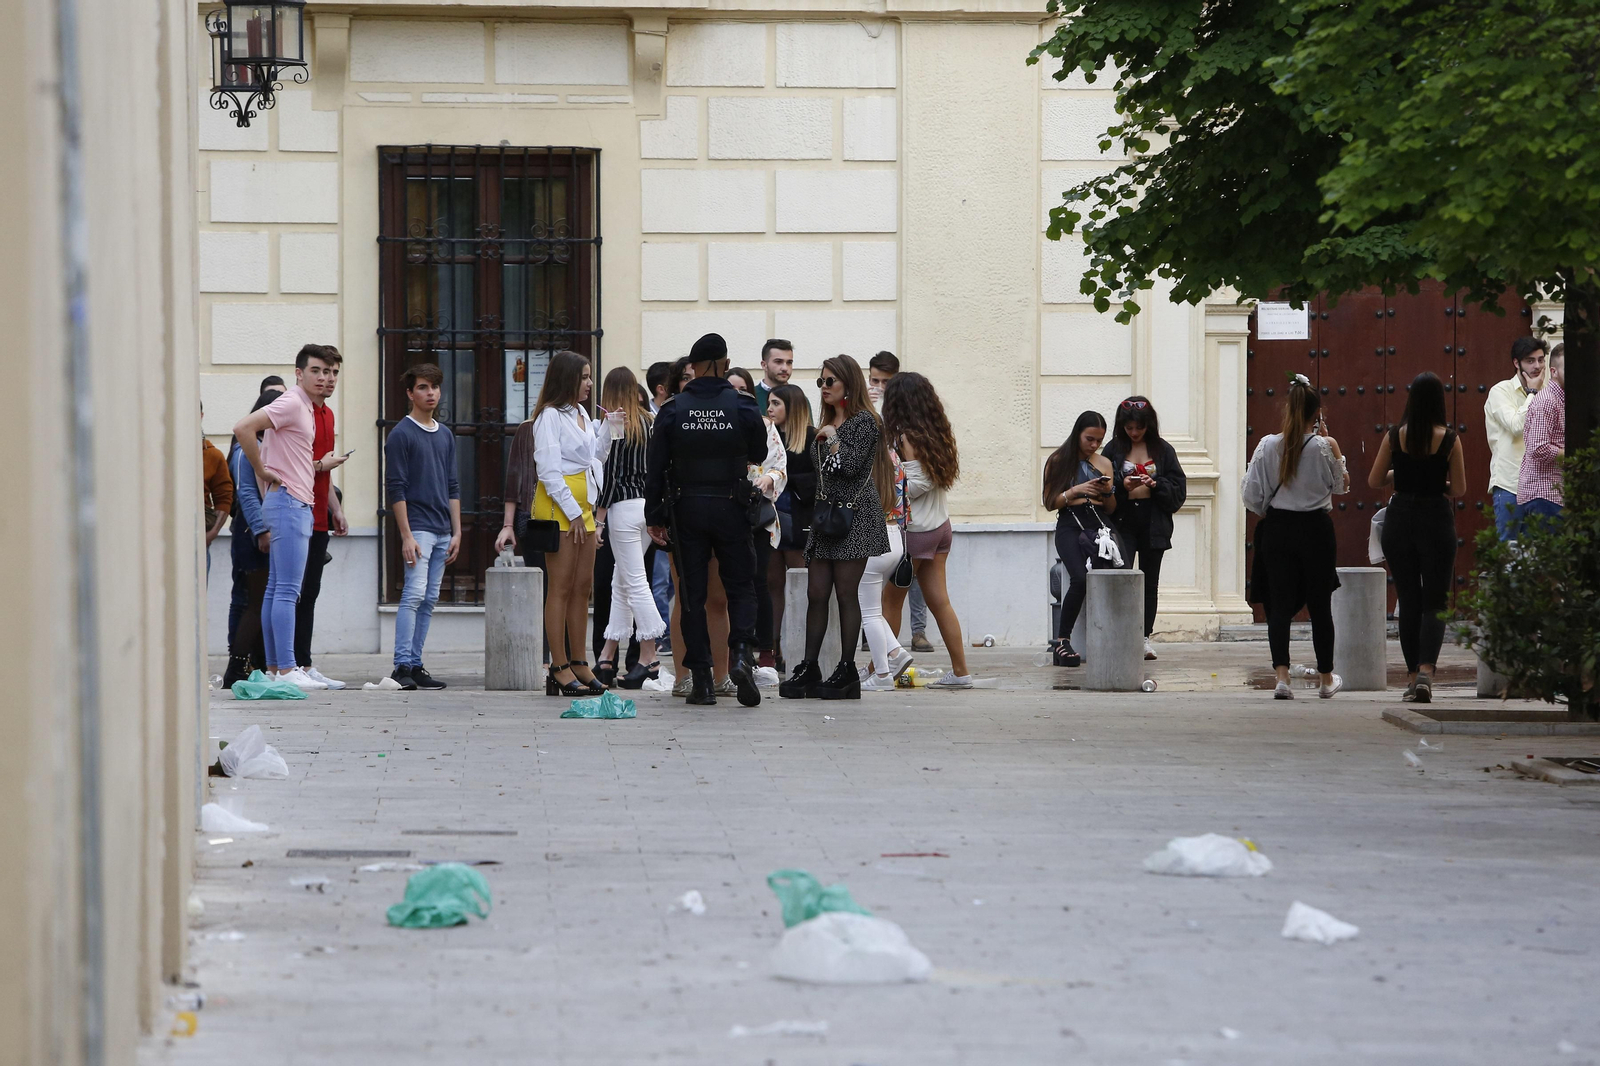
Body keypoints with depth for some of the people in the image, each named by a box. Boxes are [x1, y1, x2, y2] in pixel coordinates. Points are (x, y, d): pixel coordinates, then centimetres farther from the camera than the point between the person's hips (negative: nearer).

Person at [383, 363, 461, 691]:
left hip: (442, 531, 7)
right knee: (414, 594, -15)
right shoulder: (401, 434, -4)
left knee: (429, 601, 5)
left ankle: (415, 665, 7)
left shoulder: (446, 435, 17)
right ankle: (402, 666, -17)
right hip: (417, 527, -7)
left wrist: (457, 532, 13)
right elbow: (396, 488, -8)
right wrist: (406, 536, -14)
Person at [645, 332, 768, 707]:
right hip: (730, 508, -1)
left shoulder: (673, 410, -2)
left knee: (692, 594, 5)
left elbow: (655, 468, -1)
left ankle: (701, 680, 3)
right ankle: (742, 653, -15)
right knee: (740, 587, 9)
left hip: (687, 508, 1)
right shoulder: (742, 406, -5)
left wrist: (655, 516, 6)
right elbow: (759, 454, 8)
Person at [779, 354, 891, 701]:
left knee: (846, 594, -6)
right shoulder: (827, 423, 19)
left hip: (853, 515, -8)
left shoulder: (864, 421, -6)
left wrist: (833, 437, -9)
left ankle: (847, 672, -2)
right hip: (825, 514, 8)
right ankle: (808, 669, 4)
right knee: (816, 594, 3)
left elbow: (851, 464, -18)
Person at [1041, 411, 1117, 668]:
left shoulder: (1104, 464, 19)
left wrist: (1108, 492, 1)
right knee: (1080, 579, -29)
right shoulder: (1059, 462, 9)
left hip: (1099, 526, 3)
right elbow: (1050, 502, 6)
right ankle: (1062, 640, -18)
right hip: (1070, 528, -3)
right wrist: (1076, 491, -8)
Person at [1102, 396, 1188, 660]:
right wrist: (1122, 485, -16)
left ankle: (1145, 637, 10)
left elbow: (1178, 487, 4)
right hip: (1123, 522, -2)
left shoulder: (1162, 450, 6)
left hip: (1154, 523, 2)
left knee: (1150, 582, 5)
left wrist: (1156, 485, -13)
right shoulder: (1114, 450, 3)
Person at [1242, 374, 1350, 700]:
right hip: (1315, 529, -1)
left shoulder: (1268, 445, -6)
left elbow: (1251, 495, -2)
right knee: (1320, 605, 11)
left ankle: (1282, 676, -12)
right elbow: (1340, 485, 5)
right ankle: (1327, 679, 24)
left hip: (1276, 529, 1)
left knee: (1279, 605, 3)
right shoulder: (1324, 447, -10)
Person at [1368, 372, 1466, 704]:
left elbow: (1374, 480, 1)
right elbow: (1459, 488, -6)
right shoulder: (1449, 440, -9)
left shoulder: (1395, 437, -4)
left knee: (1408, 600, 12)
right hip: (1437, 519, -2)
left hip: (1399, 518, 2)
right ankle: (1426, 670, -17)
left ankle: (1412, 676, 14)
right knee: (1435, 601, 3)